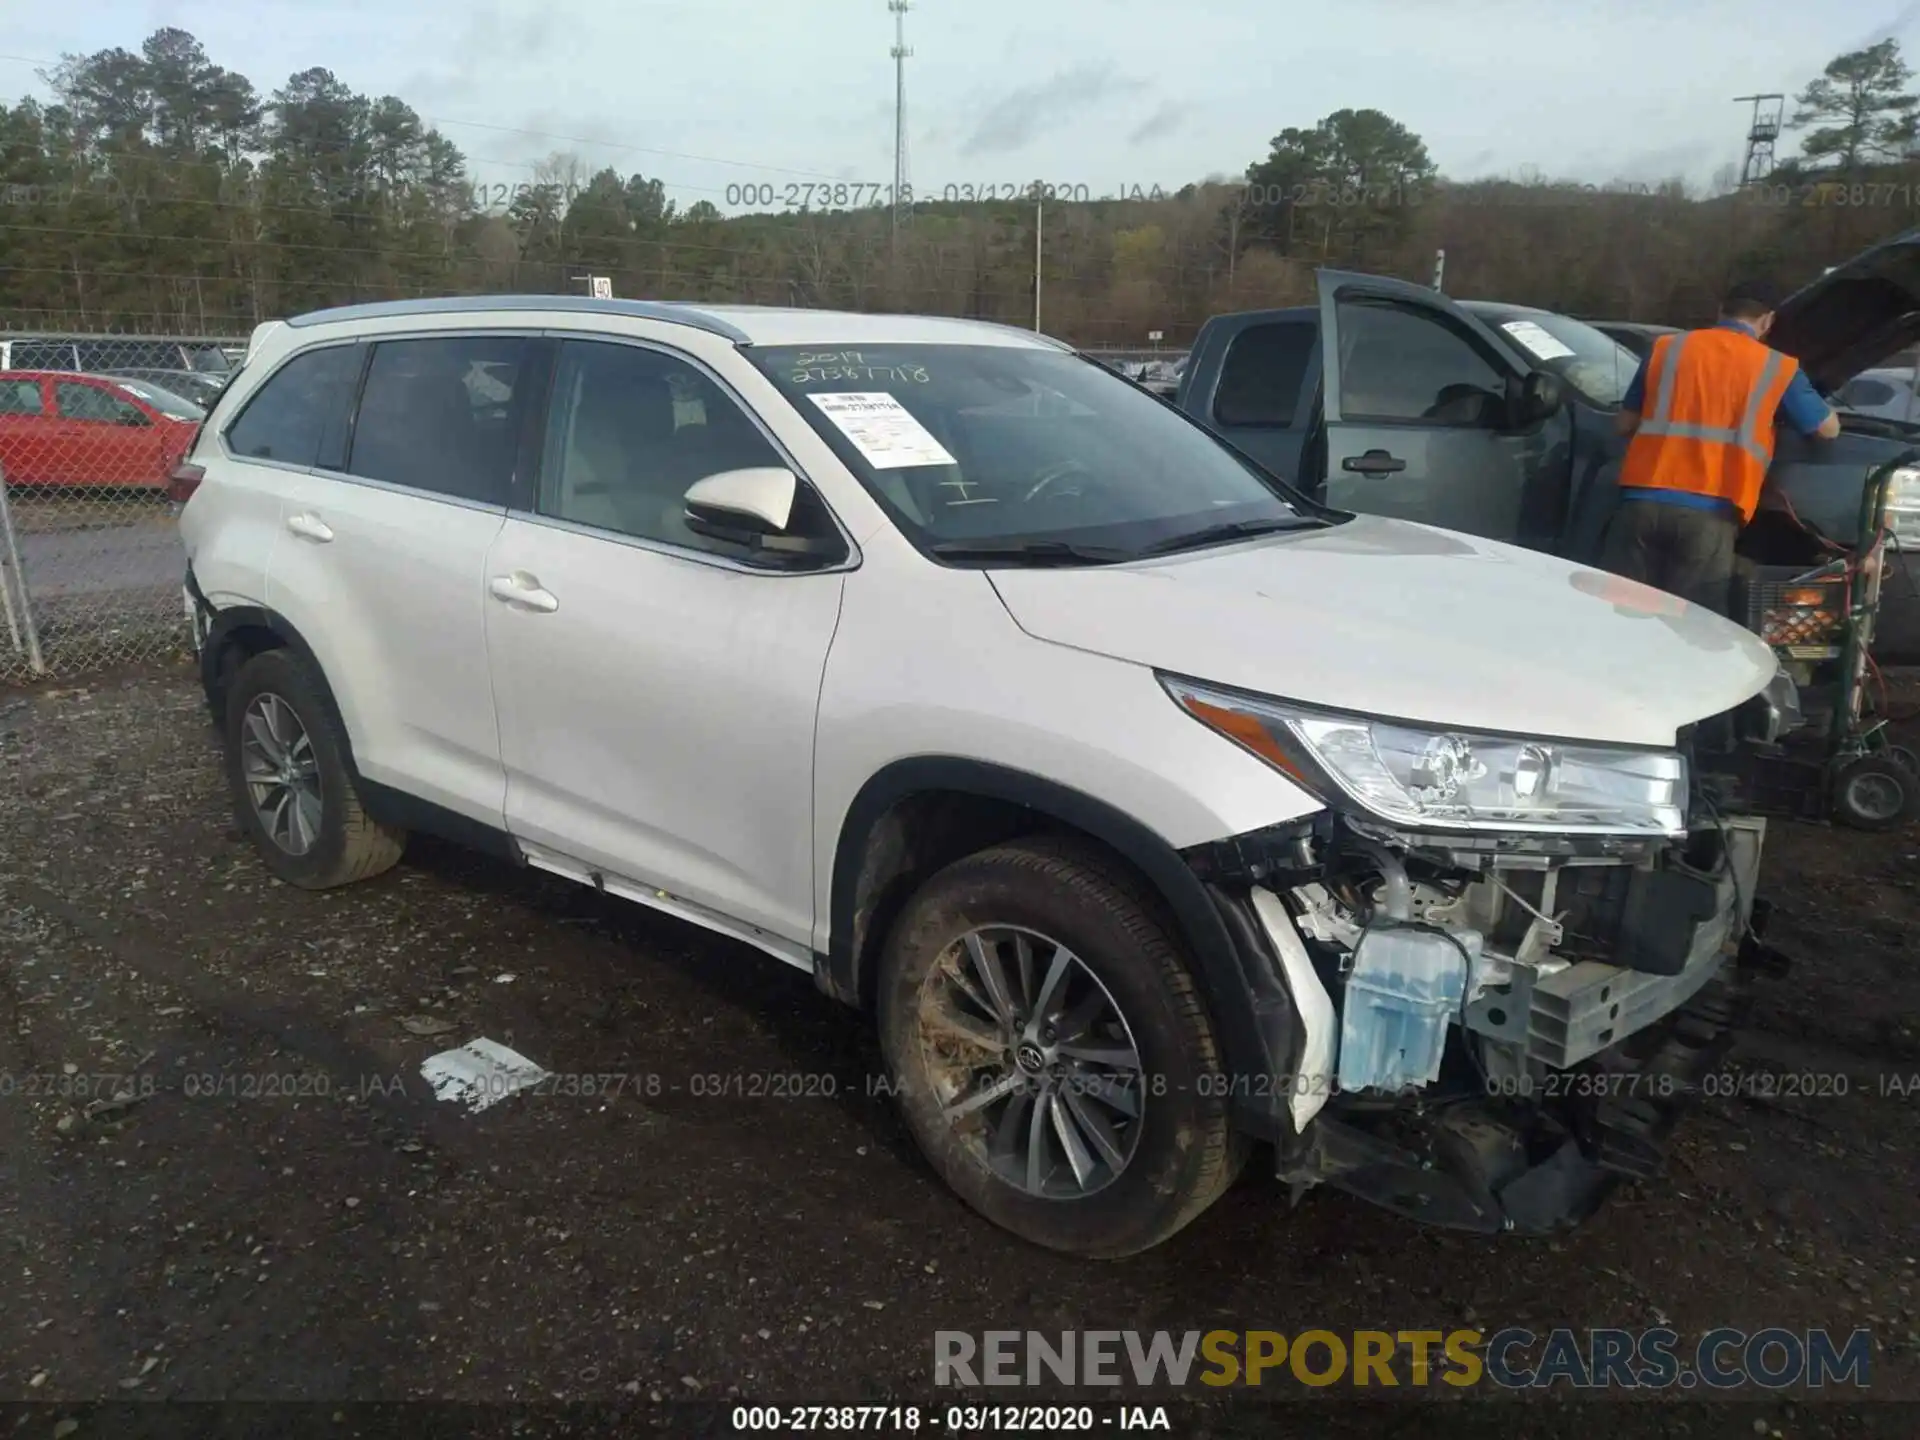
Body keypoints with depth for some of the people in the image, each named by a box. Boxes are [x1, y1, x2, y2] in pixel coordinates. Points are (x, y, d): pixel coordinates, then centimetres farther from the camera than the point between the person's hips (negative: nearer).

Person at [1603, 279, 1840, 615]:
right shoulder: (1777, 368, 12)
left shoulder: (1666, 348, 16)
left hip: (1642, 501, 2)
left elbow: (1625, 423, 21)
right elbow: (1829, 428, 22)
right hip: (1709, 515, -2)